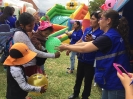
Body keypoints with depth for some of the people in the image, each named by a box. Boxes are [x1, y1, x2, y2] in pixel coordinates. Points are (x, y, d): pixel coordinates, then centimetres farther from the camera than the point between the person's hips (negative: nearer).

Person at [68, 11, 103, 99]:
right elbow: (80, 41, 12)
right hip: (82, 58, 6)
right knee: (78, 77, 22)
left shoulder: (101, 33, -17)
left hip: (91, 61, -6)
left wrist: (91, 41, -34)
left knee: (88, 80, 11)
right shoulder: (87, 29, 2)